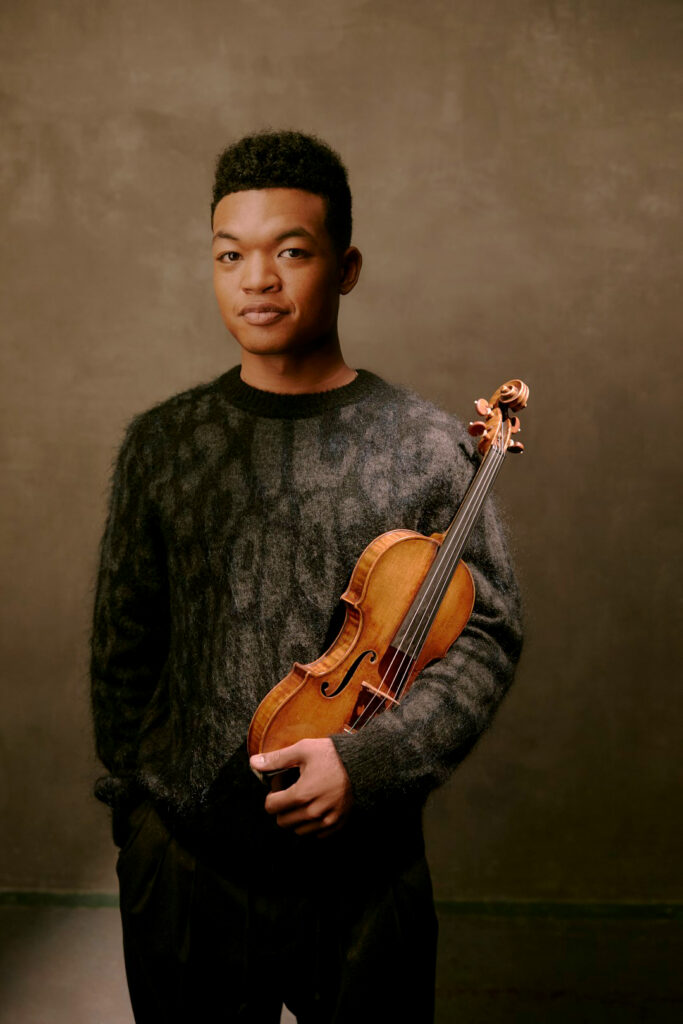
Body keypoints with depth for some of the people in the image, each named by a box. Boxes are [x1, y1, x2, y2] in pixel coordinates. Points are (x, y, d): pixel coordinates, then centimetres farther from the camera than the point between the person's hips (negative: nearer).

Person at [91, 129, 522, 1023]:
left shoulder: (426, 446, -6)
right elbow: (123, 641, 7)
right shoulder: (162, 443, 0)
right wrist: (128, 794, 9)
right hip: (183, 857, 2)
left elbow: (487, 635, -6)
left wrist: (368, 762, -18)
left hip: (363, 857, -1)